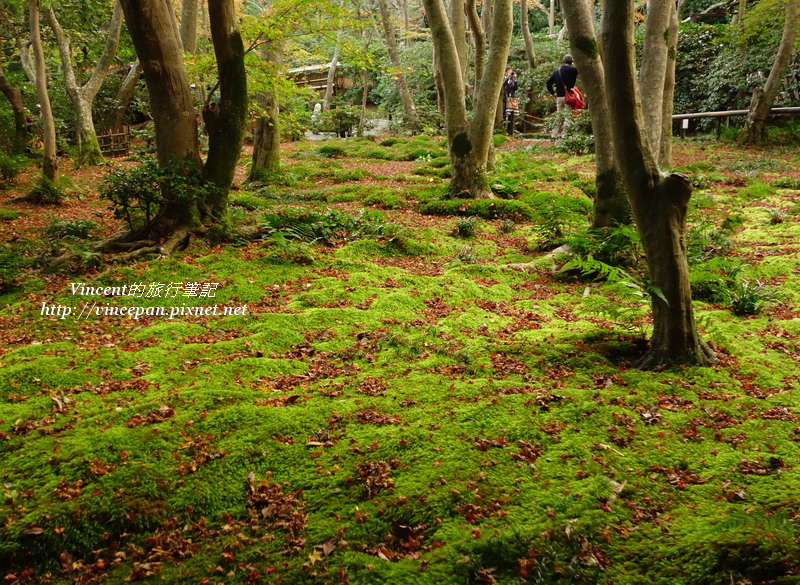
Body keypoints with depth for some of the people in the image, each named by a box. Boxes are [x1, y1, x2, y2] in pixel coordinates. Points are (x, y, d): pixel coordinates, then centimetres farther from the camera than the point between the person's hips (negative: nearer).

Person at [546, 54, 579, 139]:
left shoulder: (557, 71, 8)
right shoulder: (572, 70, -7)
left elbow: (549, 82, 10)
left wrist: (552, 93, 15)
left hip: (559, 97, 5)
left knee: (559, 116, 14)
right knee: (568, 117, -3)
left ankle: (555, 134, 15)